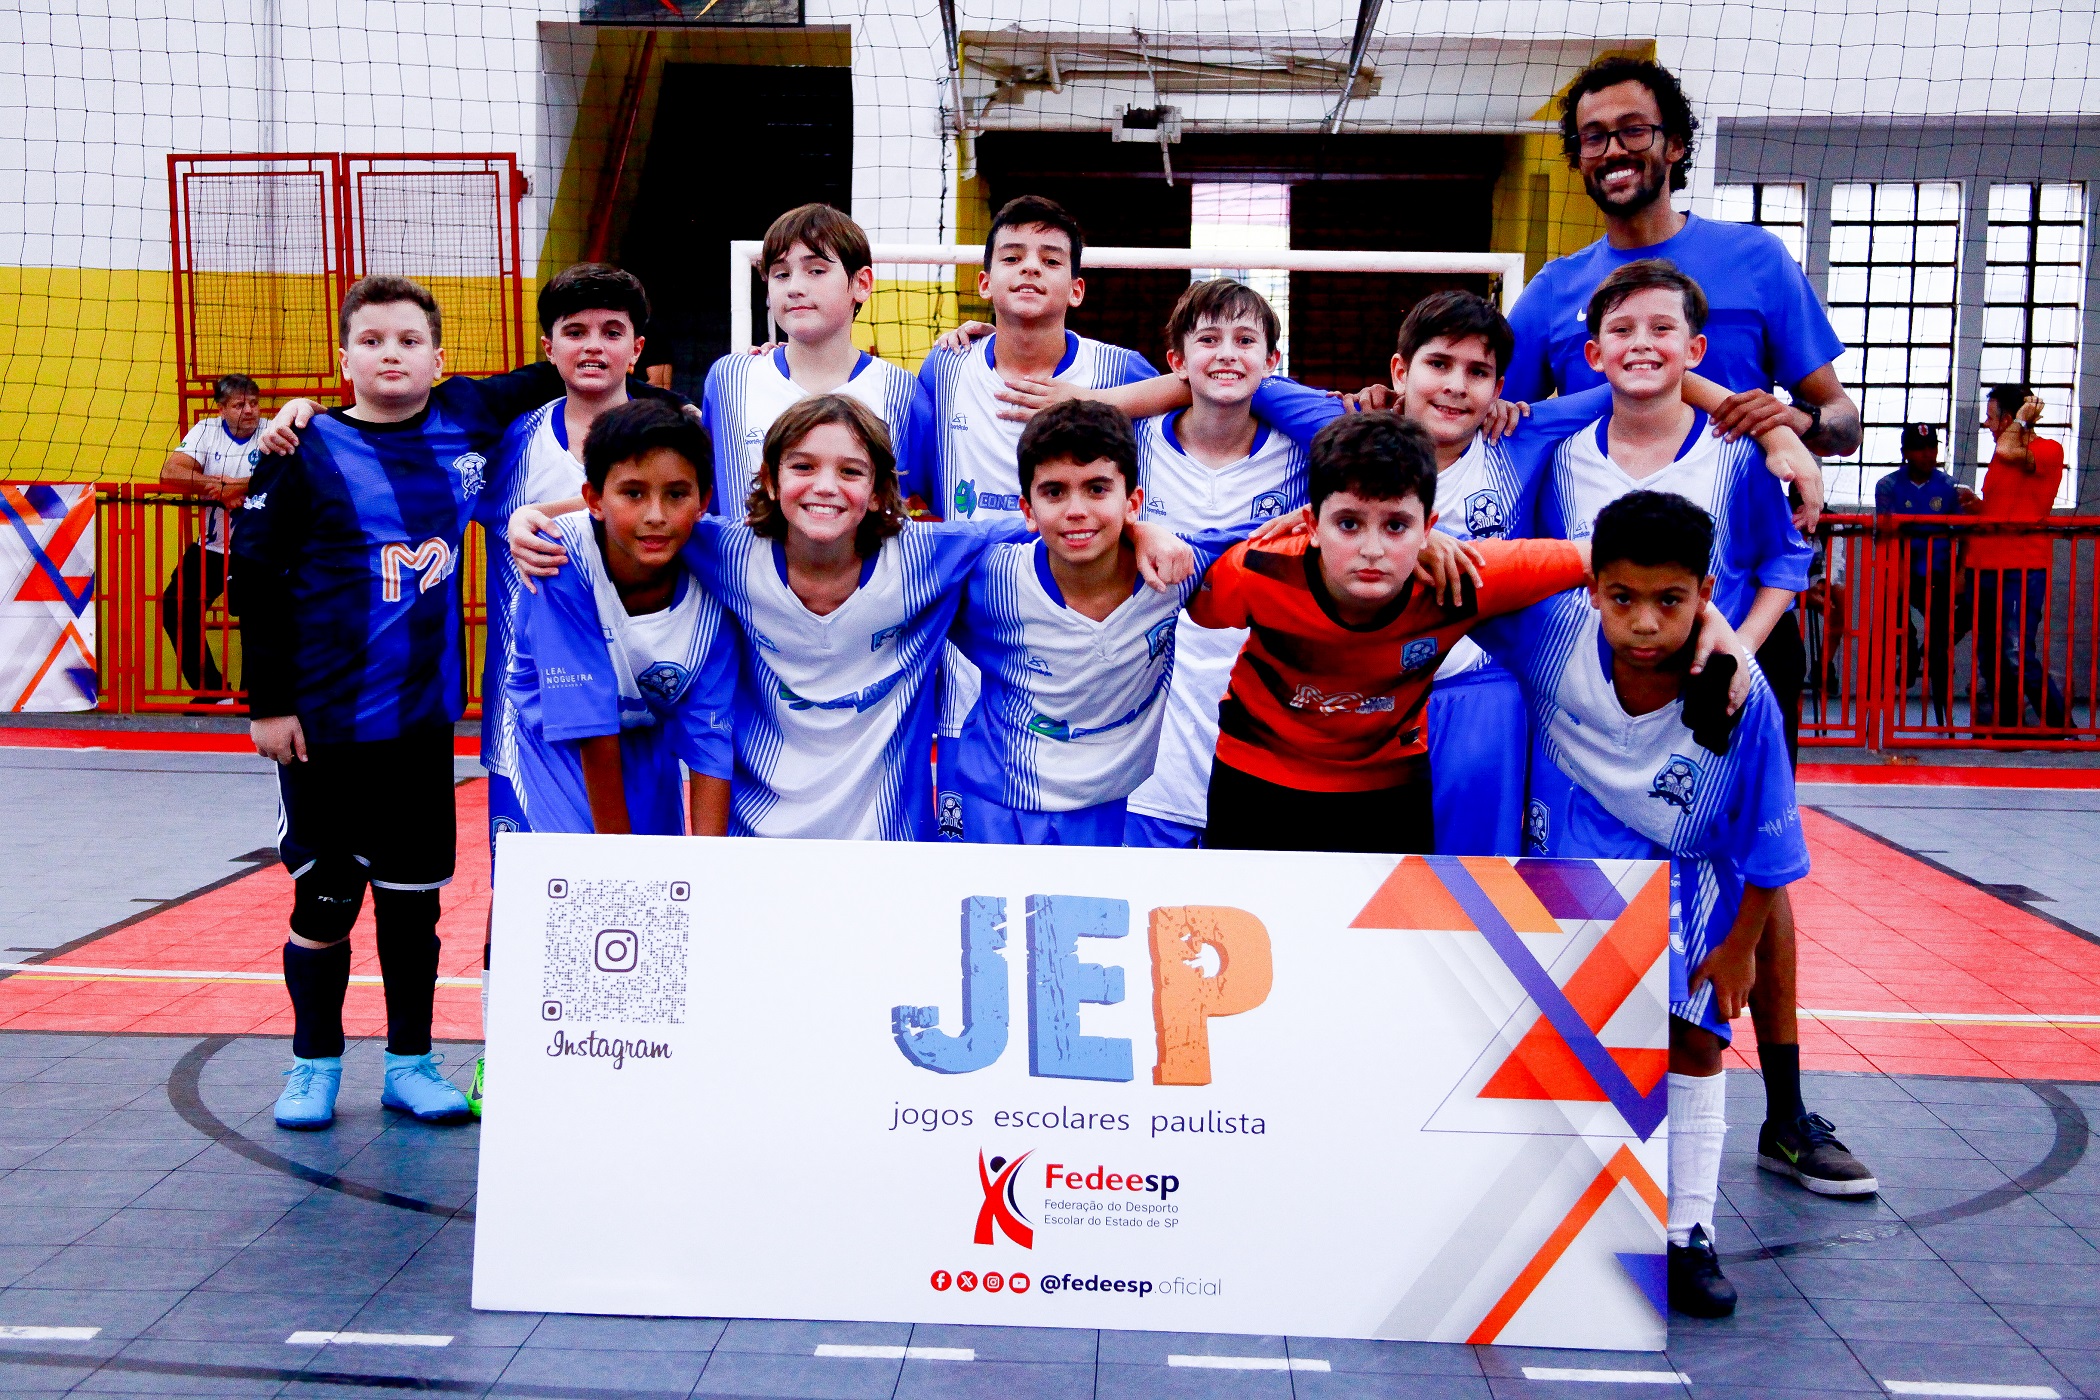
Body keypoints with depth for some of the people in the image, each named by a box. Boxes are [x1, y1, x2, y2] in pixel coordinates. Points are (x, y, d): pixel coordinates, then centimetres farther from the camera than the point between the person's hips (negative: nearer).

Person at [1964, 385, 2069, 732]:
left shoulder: (2048, 450, -4)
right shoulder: (2002, 455, 20)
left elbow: (2009, 452, -24)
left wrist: (2022, 420, -7)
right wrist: (1975, 506, 13)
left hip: (2023, 569, -8)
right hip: (1986, 568, 8)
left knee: (2018, 655, -14)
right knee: (1990, 658, 6)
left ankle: (2060, 727, -4)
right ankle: (2005, 726, 12)